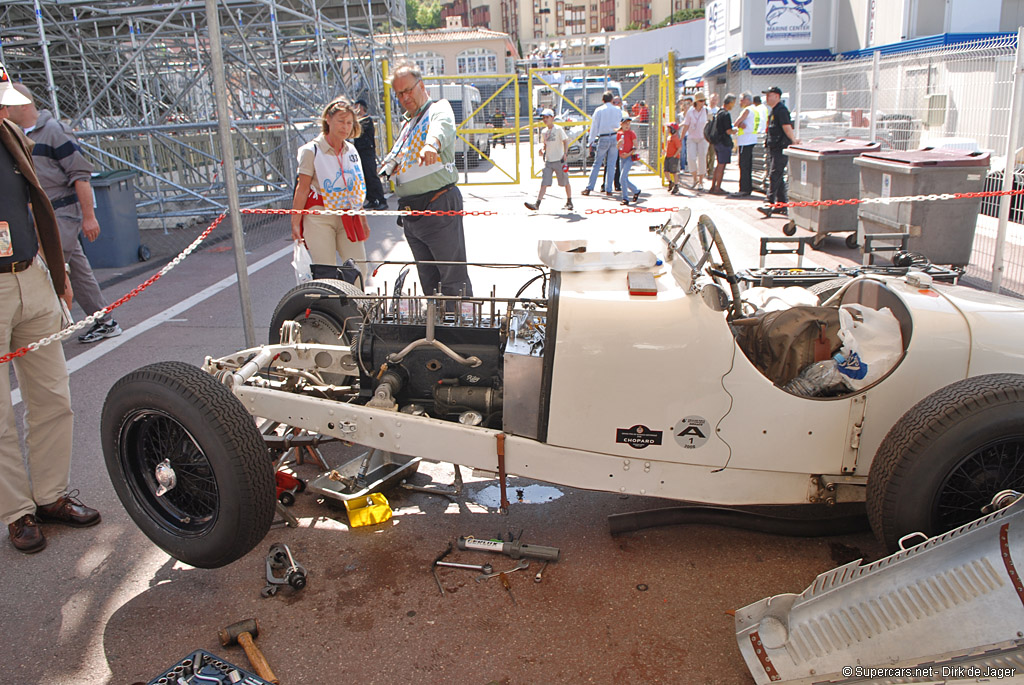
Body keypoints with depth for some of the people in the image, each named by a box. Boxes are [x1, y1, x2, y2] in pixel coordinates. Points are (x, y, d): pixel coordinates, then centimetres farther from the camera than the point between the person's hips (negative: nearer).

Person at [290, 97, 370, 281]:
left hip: (348, 219, 5)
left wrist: (363, 222, 19)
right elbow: (302, 189, -6)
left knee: (359, 271, -2)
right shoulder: (312, 150, -4)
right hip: (320, 218, -5)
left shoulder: (351, 150, 12)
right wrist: (295, 224, -10)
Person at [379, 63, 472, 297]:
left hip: (439, 205, -8)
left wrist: (432, 144, -49)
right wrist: (389, 164, 8)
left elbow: (443, 127, -26)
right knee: (428, 280, 12)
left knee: (454, 279, -7)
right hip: (410, 210, 8)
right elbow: (395, 155, 32)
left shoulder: (439, 109, -2)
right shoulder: (407, 122, 23)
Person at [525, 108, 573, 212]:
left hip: (559, 160, -4)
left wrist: (565, 154, -17)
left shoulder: (558, 129, -6)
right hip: (548, 161, 4)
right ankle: (537, 204, -13)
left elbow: (565, 141, -6)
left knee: (565, 182, 8)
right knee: (544, 183, -5)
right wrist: (542, 148, 1)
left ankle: (569, 202, 22)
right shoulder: (543, 131, 10)